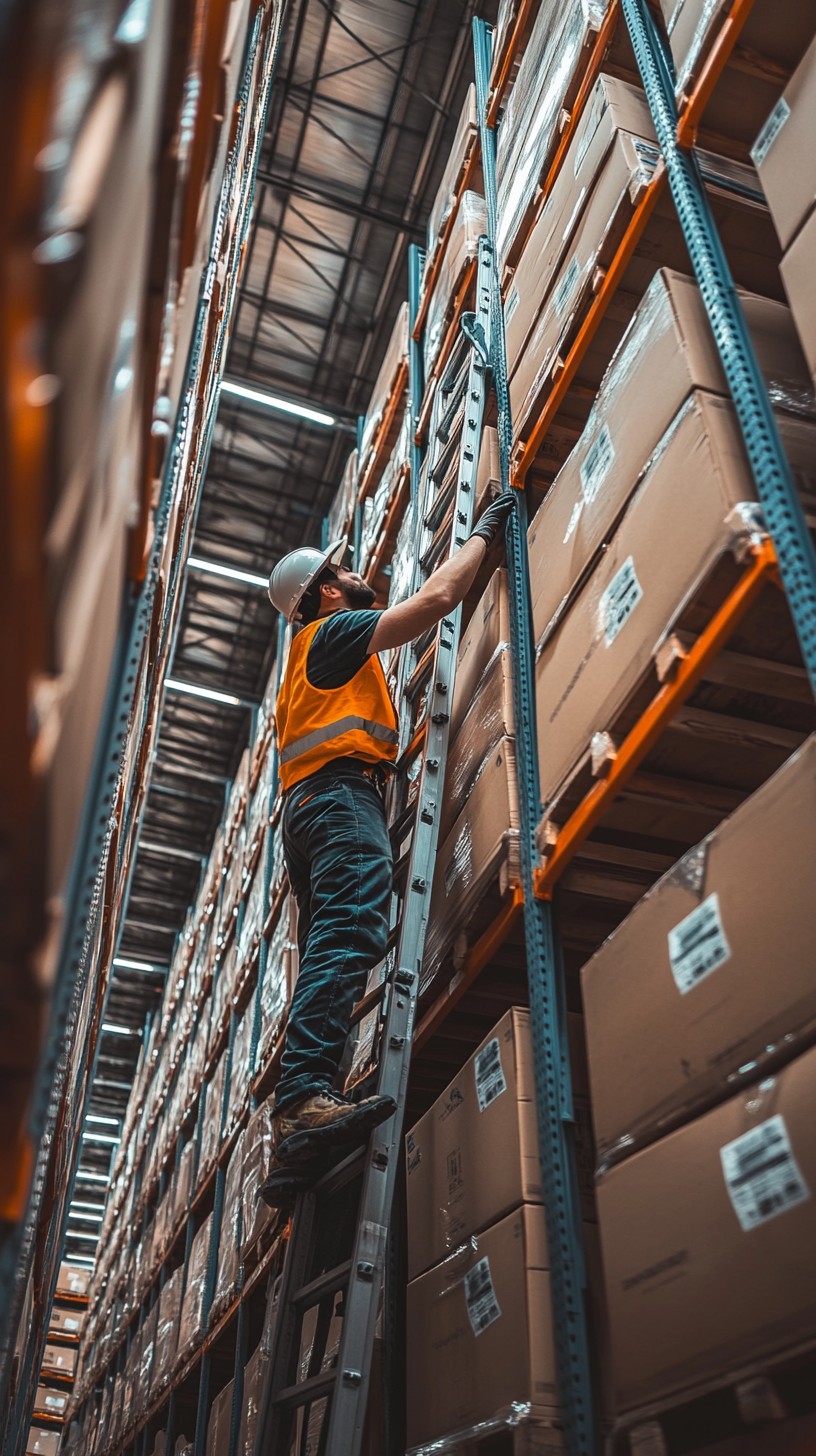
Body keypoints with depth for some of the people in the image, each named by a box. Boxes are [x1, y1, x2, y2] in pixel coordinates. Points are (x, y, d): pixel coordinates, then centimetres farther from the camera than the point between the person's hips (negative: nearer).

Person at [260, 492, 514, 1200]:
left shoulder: (316, 652, 34)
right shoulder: (336, 628, 6)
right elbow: (438, 596, -1)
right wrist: (484, 530, 11)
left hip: (309, 807, 10)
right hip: (342, 795, -10)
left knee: (332, 953, 0)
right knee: (352, 934, -27)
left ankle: (301, 1117, -8)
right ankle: (305, 1097, -42)